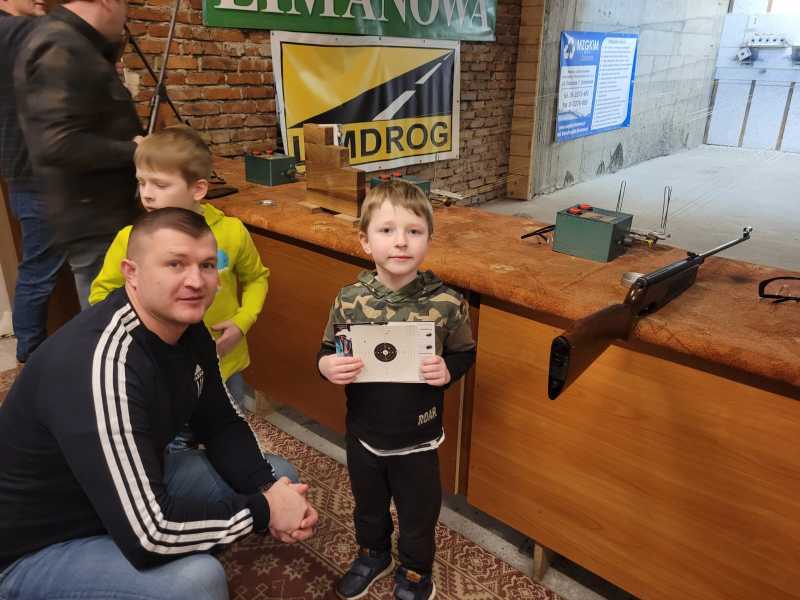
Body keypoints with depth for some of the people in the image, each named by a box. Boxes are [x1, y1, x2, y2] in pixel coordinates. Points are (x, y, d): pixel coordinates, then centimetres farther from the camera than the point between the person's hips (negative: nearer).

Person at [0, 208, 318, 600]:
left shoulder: (187, 329, -7)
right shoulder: (100, 365, -35)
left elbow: (222, 425, 3)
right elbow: (149, 535, -37)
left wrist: (269, 488, -15)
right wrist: (263, 510, -23)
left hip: (132, 489, 8)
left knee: (277, 477, 3)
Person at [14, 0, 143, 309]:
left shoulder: (71, 44, 13)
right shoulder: (60, 50, -19)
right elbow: (57, 146, -27)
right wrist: (132, 152, -17)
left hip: (99, 216, 10)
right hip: (93, 224, -10)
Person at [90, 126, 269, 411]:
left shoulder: (232, 231, -12)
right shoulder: (130, 239, -13)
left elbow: (256, 278, 5)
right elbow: (101, 293, 1)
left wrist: (243, 321, -9)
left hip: (224, 365, 1)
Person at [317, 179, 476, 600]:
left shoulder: (446, 303, -18)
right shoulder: (349, 300, -14)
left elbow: (465, 353, -4)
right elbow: (327, 353, -2)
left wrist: (448, 371, -24)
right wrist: (327, 365, -24)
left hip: (418, 438, -2)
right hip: (363, 433, 2)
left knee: (418, 514, 21)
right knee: (368, 506, 28)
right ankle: (372, 555, 58)